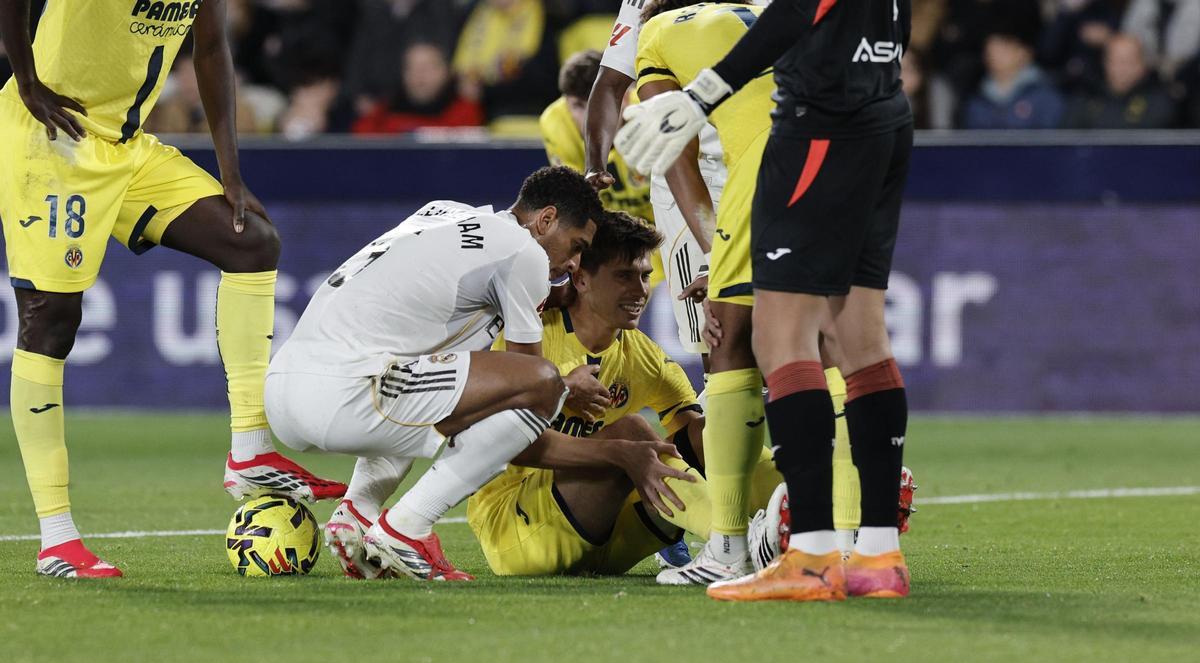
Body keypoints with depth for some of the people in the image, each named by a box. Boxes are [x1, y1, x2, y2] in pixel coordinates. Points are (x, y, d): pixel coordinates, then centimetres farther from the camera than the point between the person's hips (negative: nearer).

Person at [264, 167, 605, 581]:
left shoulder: (444, 213, 25)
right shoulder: (525, 254, 2)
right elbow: (529, 374, 8)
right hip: (339, 397, -9)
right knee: (543, 384, -8)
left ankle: (357, 511, 14)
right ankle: (403, 529, -8)